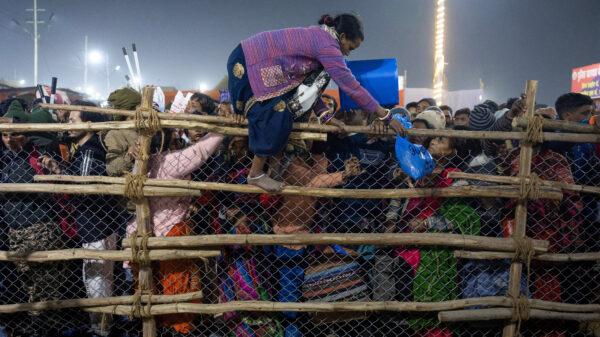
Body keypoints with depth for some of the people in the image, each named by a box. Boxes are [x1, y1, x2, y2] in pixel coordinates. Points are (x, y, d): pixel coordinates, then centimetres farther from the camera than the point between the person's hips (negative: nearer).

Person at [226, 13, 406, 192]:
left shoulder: (318, 37, 11)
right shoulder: (328, 47, -20)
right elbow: (351, 87, -19)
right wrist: (385, 116, -13)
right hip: (246, 64, -10)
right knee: (275, 121, -8)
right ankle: (256, 174, 6)